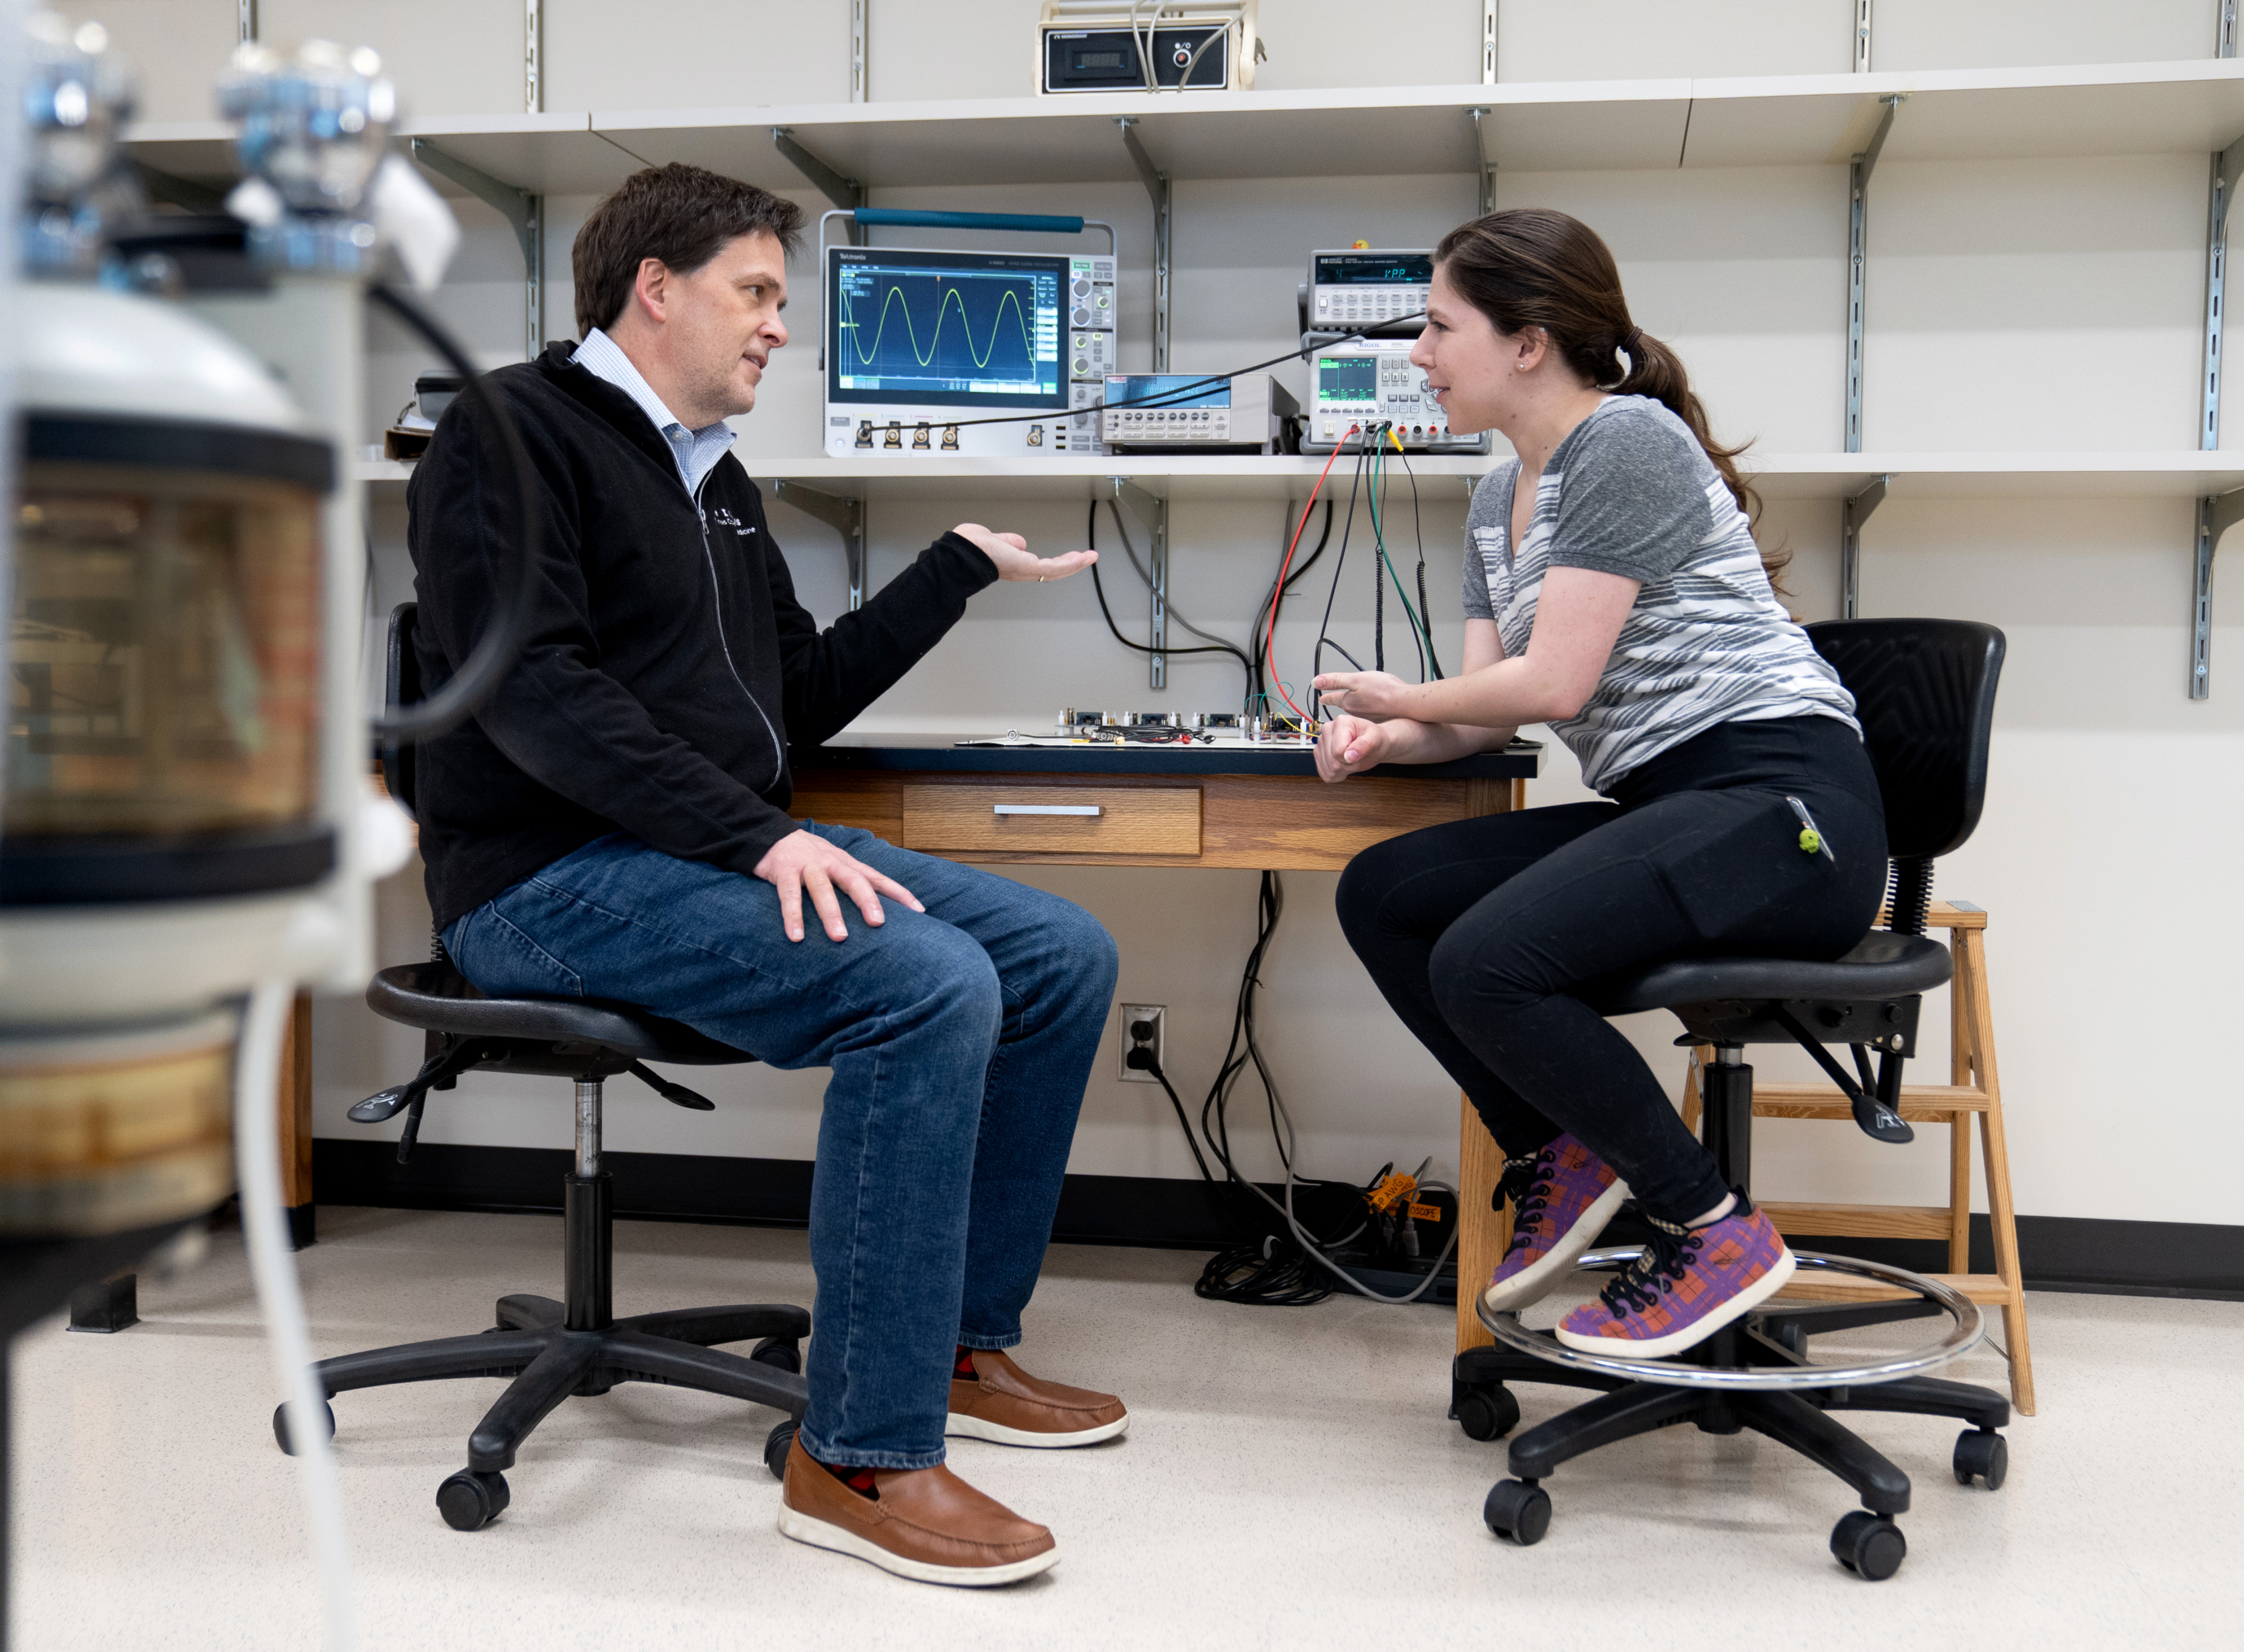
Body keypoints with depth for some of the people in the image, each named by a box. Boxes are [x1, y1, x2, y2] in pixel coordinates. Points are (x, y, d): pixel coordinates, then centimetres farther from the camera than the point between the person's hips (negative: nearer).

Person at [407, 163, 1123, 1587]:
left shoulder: (713, 479, 21)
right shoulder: (513, 432, -6)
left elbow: (800, 697, 24)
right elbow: (531, 690, -19)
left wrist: (963, 564, 25)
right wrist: (756, 836, -26)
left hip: (726, 853, 9)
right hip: (552, 879, -9)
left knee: (1066, 956, 1)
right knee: (928, 986, -30)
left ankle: (964, 1342, 12)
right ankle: (864, 1457, -22)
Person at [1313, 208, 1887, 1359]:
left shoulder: (1627, 441, -10)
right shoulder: (1499, 497, 18)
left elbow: (1552, 684, -16)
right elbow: (1486, 708, 14)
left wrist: (1399, 697, 0)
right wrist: (1383, 740, -6)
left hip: (1783, 802, -10)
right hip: (1665, 812, 10)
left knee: (1485, 961, -26)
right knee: (1378, 894, 2)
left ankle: (1715, 1234, -10)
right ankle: (1556, 1156, 11)